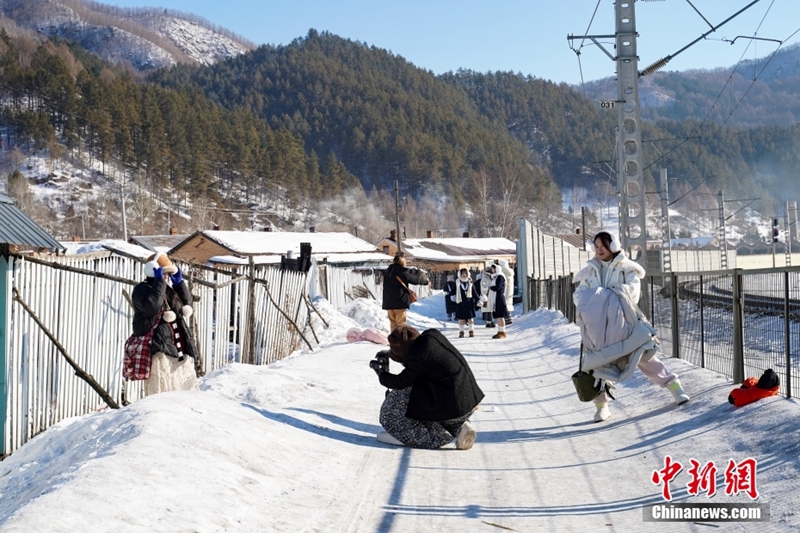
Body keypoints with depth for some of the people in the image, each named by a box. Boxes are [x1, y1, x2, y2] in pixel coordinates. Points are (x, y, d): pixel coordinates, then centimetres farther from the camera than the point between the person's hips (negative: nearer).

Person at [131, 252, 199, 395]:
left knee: (188, 389, 9)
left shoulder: (167, 289, 21)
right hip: (159, 352, -9)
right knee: (162, 397, -11)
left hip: (179, 351, 9)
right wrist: (159, 281, -16)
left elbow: (187, 303, 24)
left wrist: (179, 283, 13)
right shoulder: (142, 289, -4)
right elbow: (152, 305, -24)